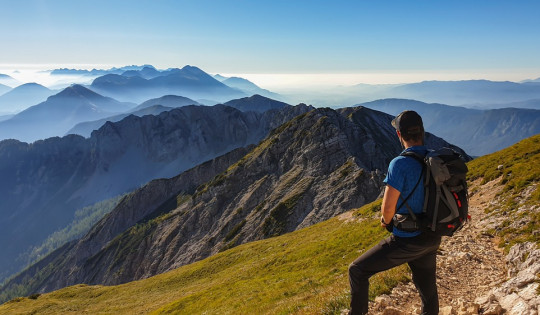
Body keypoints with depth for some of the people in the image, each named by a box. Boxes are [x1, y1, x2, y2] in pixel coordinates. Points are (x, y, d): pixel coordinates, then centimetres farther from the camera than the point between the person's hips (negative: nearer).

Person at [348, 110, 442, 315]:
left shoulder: (400, 164, -23)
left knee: (357, 270, 7)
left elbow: (388, 208, -23)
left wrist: (386, 220, 1)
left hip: (407, 242, -7)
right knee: (428, 290, 23)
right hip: (432, 239, 7)